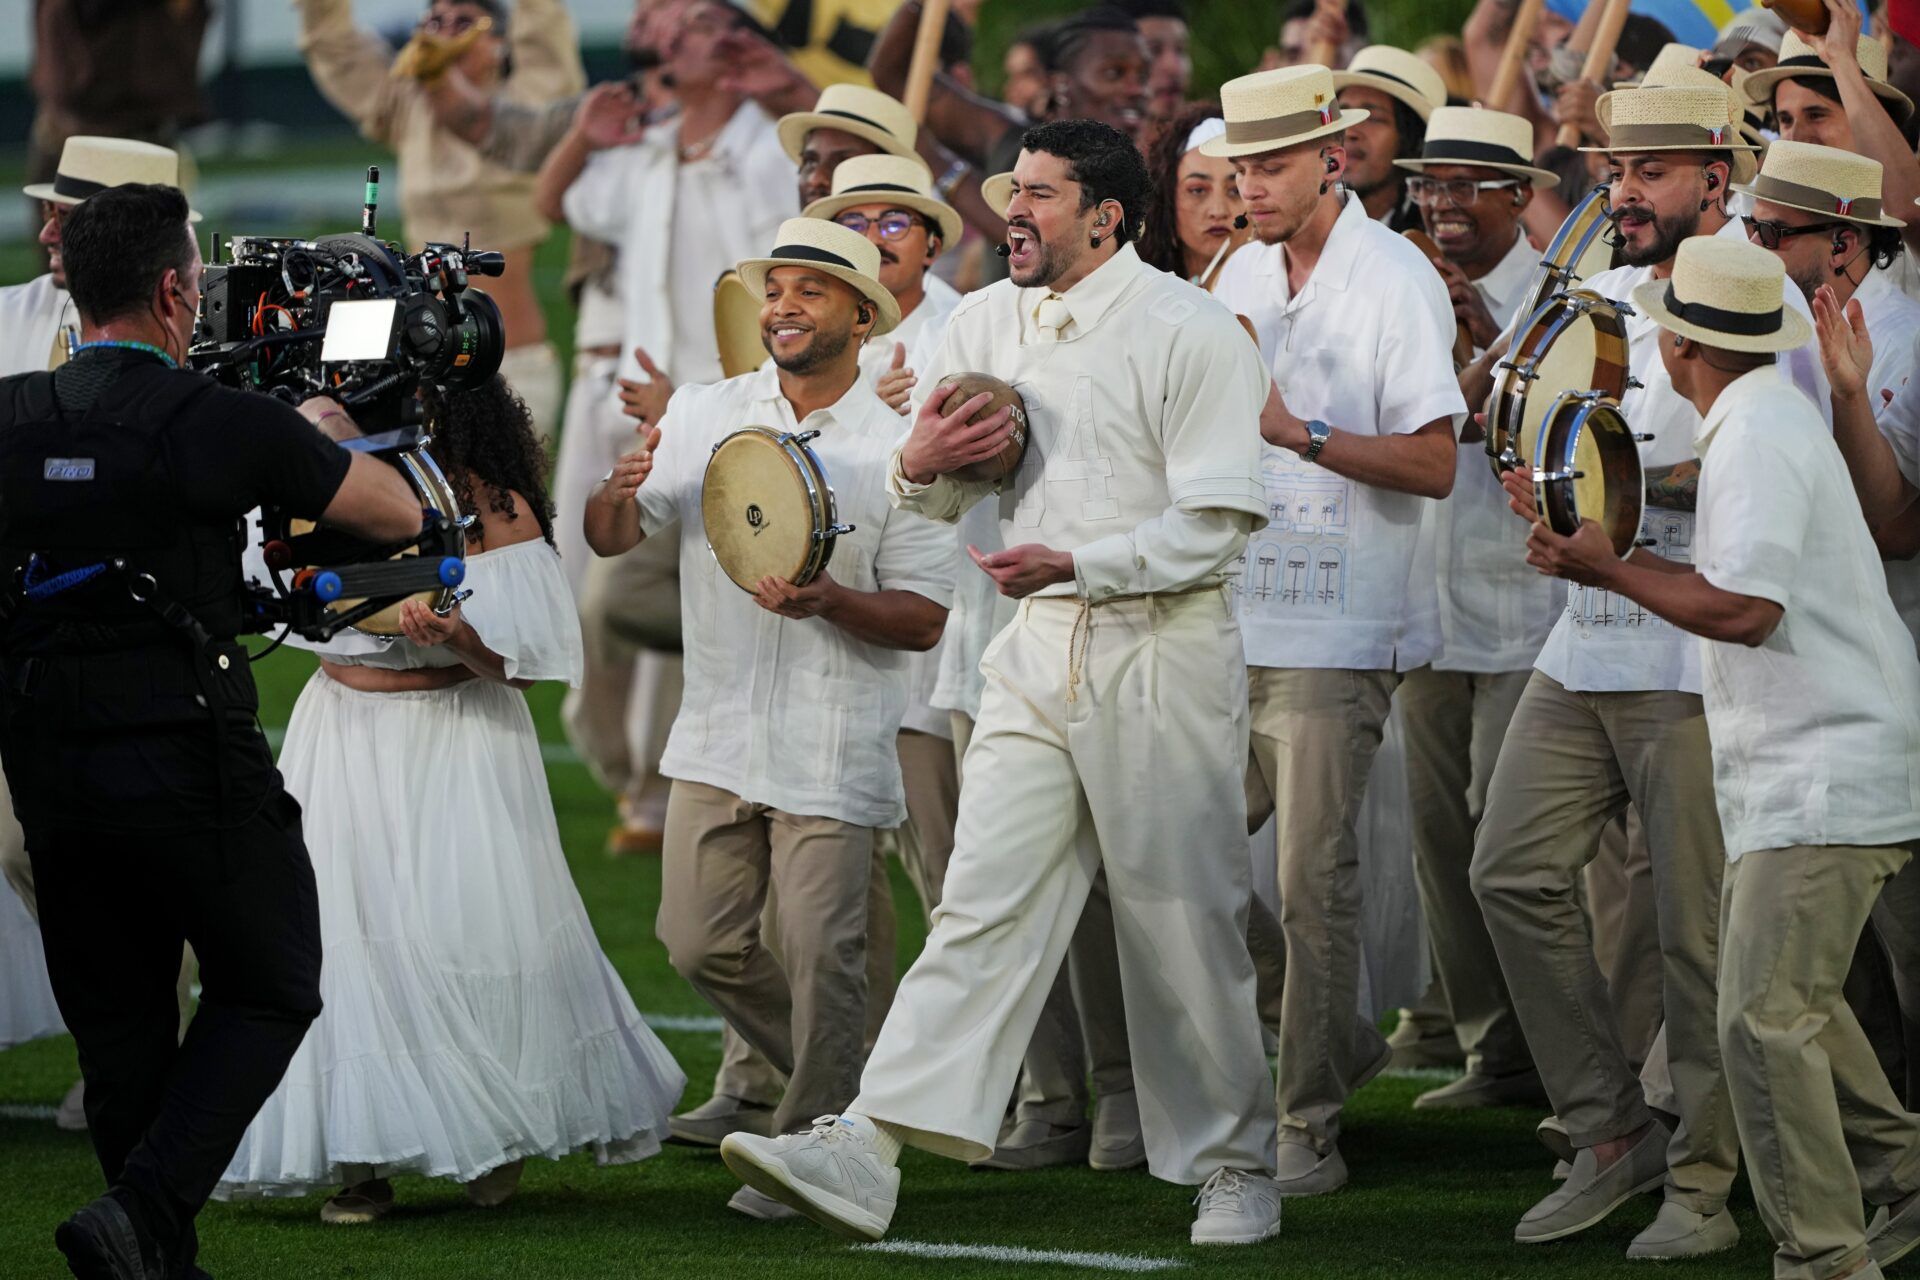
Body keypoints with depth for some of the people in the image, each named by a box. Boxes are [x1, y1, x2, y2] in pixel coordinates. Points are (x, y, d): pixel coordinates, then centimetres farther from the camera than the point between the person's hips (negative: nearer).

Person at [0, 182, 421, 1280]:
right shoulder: (224, 424, -10)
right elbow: (400, 516, 0)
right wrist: (326, 438, 21)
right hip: (189, 755, -5)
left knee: (117, 1020, 14)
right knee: (270, 992, 9)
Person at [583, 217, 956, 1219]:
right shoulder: (705, 415, 5)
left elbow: (924, 617, -7)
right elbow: (610, 538, 3)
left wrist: (829, 601, -25)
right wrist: (621, 493, -20)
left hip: (831, 749, -4)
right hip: (717, 735, 4)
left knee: (820, 957, -4)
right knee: (699, 943, 6)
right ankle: (842, 1086, 26)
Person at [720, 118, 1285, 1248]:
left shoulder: (1191, 333, -8)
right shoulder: (987, 323, 13)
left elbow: (1215, 522, -13)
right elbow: (942, 500, 22)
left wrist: (1076, 562, -24)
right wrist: (921, 466, -2)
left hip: (1162, 651, -5)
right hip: (1039, 649, 5)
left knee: (1183, 922, 1)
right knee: (984, 904, -4)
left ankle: (1236, 1166, 16)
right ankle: (866, 1155, -15)